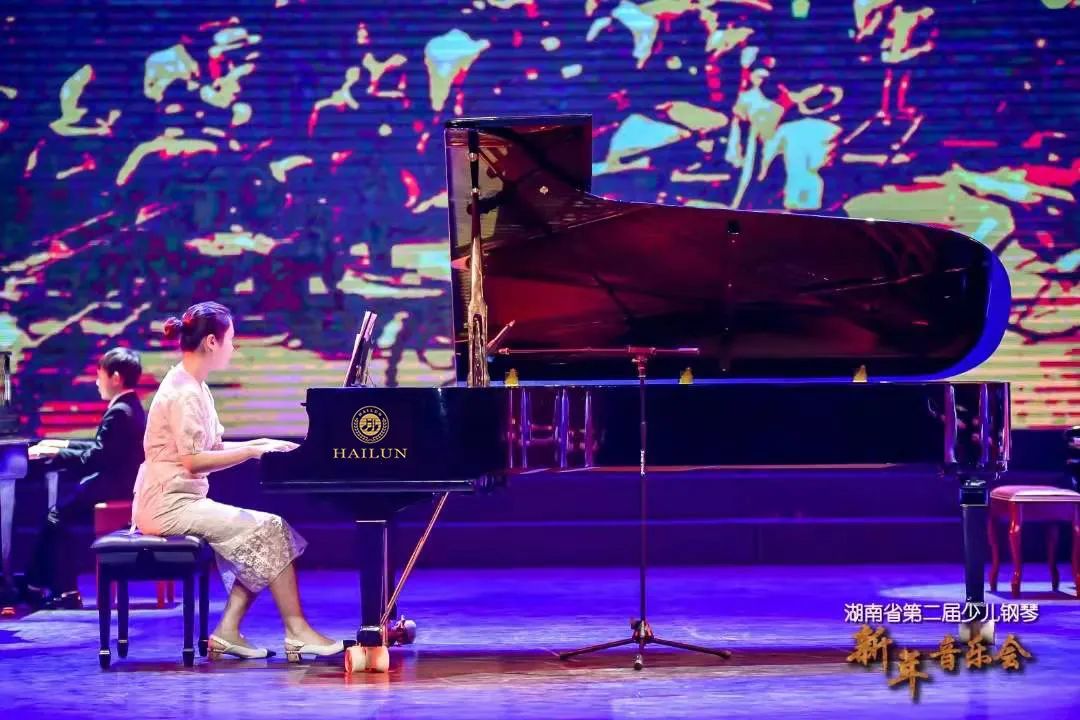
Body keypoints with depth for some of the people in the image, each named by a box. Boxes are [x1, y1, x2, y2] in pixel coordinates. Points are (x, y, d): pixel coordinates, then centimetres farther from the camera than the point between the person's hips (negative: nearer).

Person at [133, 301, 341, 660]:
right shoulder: (184, 393, -16)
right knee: (269, 529, -14)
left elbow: (210, 448, 20)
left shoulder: (193, 387, 16)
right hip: (171, 505, -10)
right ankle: (297, 632, -9)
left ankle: (227, 632, -2)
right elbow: (193, 461, -23)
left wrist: (262, 443, 10)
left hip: (182, 501, 10)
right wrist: (254, 451, -18)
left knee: (263, 534, 3)